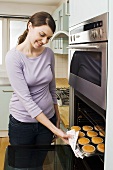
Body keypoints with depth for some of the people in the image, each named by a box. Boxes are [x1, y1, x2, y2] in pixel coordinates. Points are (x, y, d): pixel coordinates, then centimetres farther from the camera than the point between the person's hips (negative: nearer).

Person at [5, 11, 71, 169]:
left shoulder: (49, 54, -3)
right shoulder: (14, 57, -18)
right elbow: (26, 99, -23)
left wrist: (57, 115, 14)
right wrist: (55, 130, -25)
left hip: (48, 118, 4)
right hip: (22, 123, -3)